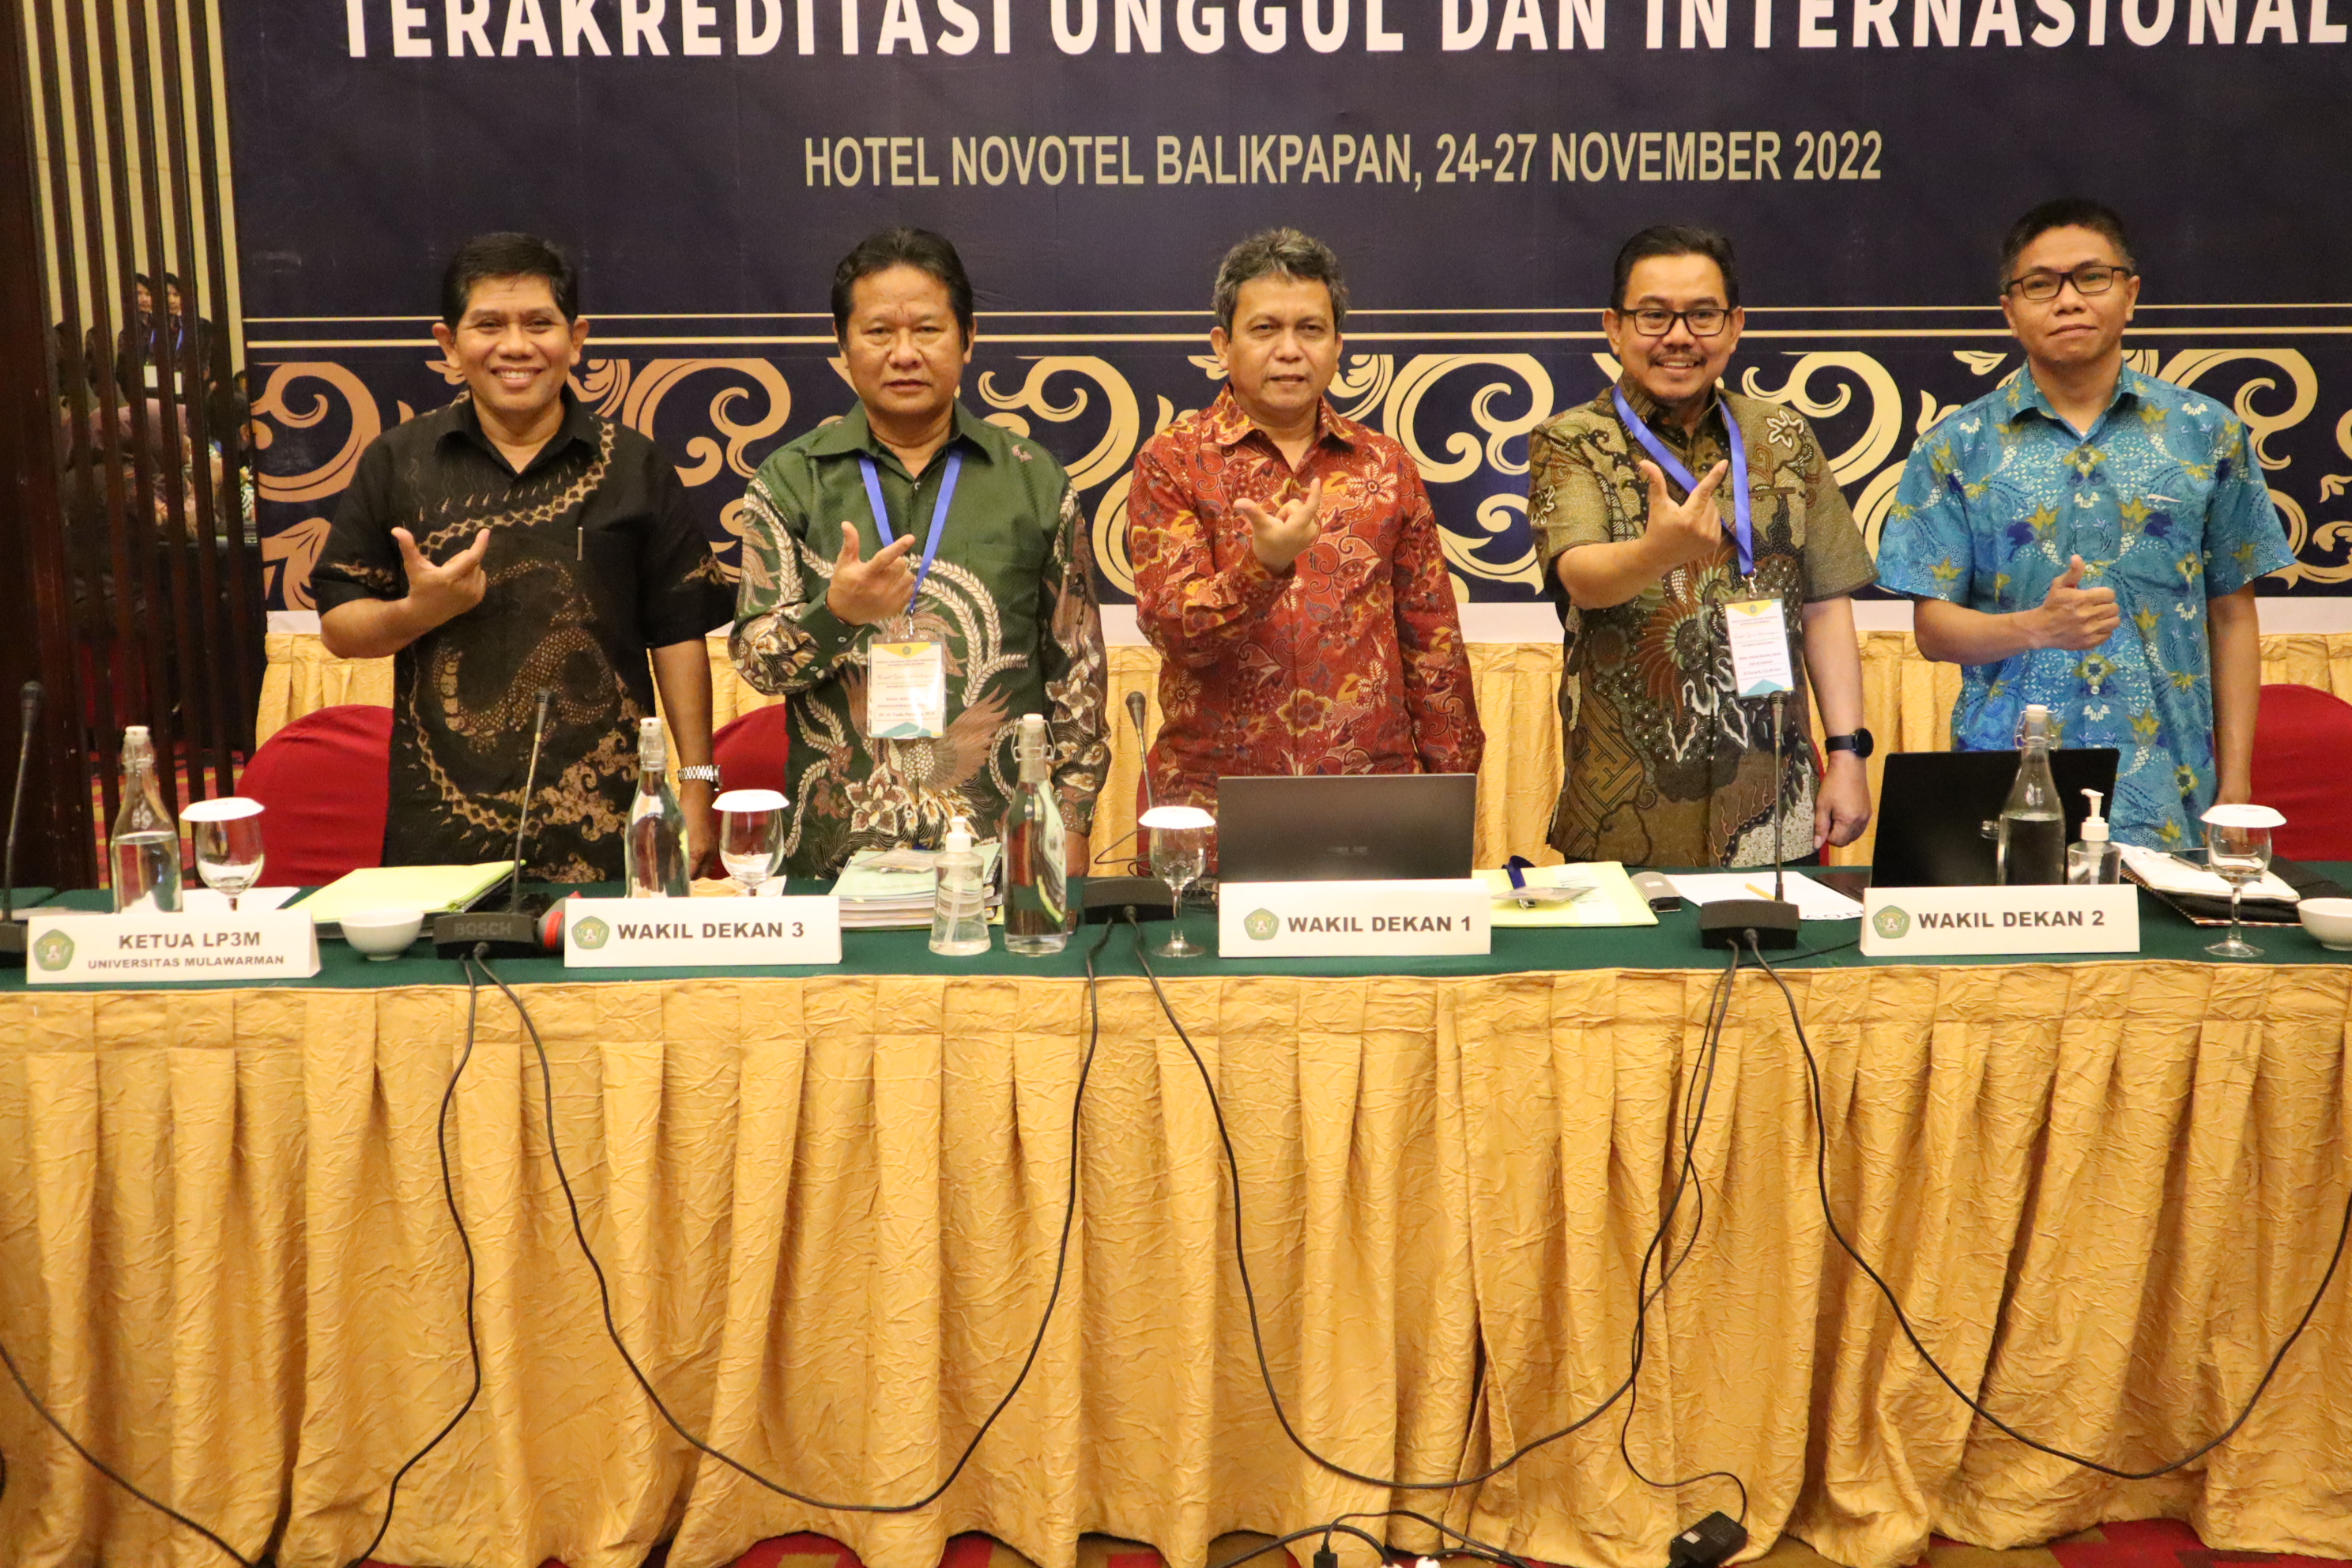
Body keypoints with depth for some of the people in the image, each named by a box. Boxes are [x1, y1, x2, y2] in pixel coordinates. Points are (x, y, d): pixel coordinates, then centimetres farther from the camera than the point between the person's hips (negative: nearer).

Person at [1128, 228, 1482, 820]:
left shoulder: (1386, 467, 8)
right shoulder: (1171, 462, 0)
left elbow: (1432, 643, 10)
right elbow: (1173, 628, -10)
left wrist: (1451, 785, 6)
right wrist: (1265, 565, -27)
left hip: (1371, 798, 2)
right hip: (1213, 800, -2)